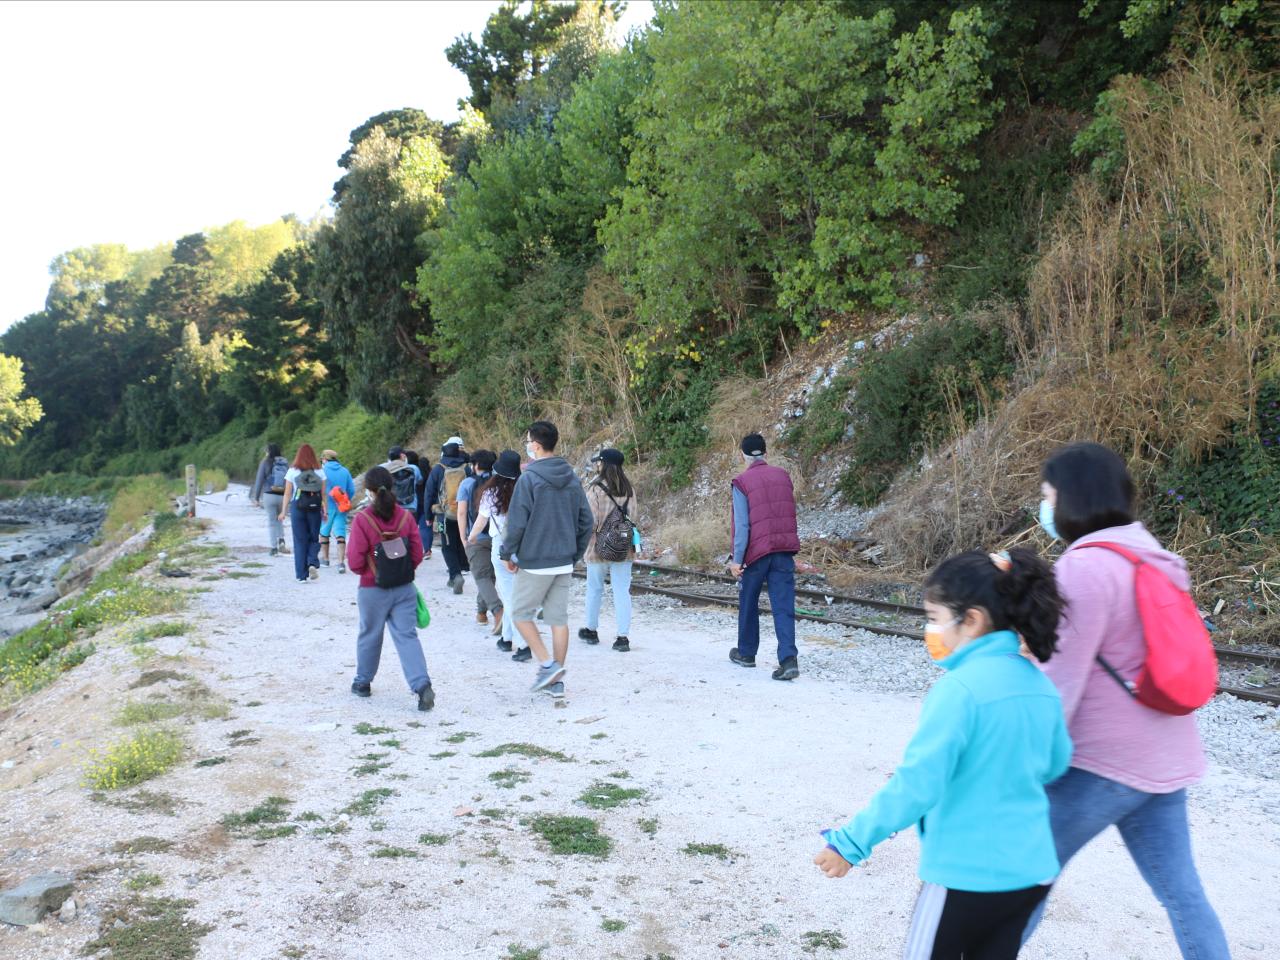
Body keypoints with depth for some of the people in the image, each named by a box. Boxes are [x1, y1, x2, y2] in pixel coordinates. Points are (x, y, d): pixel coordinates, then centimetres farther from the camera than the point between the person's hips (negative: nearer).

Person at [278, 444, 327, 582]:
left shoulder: (292, 471, -1)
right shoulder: (319, 472, 1)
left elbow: (287, 493, -2)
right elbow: (324, 493, 0)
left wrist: (283, 511, 3)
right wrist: (325, 510, 5)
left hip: (297, 507, -1)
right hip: (315, 508, 1)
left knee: (300, 540, 5)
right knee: (314, 539, 14)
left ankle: (302, 575, 6)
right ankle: (313, 563, -11)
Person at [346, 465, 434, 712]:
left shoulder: (362, 519, -14)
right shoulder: (405, 516, -4)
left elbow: (356, 561, -13)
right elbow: (417, 554, 0)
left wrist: (365, 571, 10)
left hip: (372, 589, -2)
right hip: (404, 588, 2)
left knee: (370, 635, 17)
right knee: (407, 636, 1)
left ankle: (363, 682, 35)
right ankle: (422, 685, -13)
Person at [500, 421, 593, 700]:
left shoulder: (529, 478, -13)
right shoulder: (572, 478, 7)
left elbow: (517, 522, -13)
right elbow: (586, 521, 11)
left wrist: (508, 554, -1)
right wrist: (576, 554, 19)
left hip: (535, 563, -6)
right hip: (564, 563, 6)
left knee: (521, 613, 9)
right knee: (558, 618, 10)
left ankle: (547, 664, -1)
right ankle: (556, 679, 14)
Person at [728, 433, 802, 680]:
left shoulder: (742, 481, -6)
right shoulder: (783, 476, 9)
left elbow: (741, 524, -11)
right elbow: (790, 513, 16)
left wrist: (737, 559, -10)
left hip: (757, 551, -3)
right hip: (785, 550, 3)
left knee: (748, 603, 16)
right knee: (784, 607, -1)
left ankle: (746, 653, 28)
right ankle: (789, 659, -14)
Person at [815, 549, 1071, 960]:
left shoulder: (960, 688, -22)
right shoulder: (1039, 684, 0)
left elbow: (915, 785, -23)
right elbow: (1054, 764, 16)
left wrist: (851, 842, -15)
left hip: (968, 873, -7)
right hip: (1032, 869, 7)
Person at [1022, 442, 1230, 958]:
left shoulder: (1085, 566, -18)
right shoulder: (1148, 554, 10)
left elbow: (1062, 679, -19)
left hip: (1103, 761, -9)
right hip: (1163, 758, 9)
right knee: (1182, 893, 14)